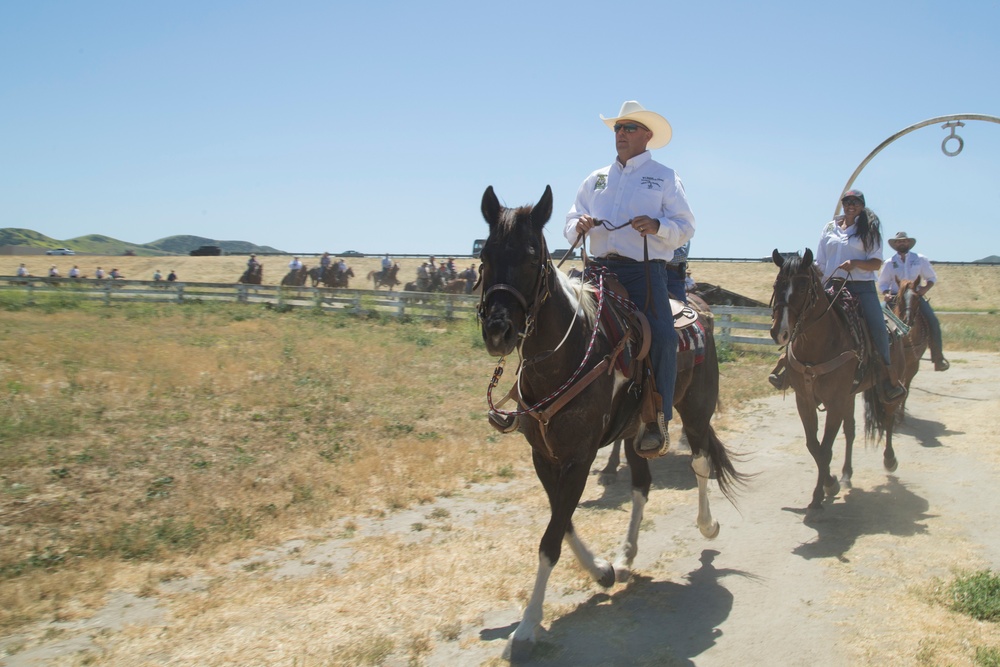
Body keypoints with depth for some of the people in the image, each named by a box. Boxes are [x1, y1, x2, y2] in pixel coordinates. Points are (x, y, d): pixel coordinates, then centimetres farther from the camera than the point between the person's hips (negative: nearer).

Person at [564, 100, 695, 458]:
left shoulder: (665, 177, 12)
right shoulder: (595, 179, 22)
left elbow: (685, 227, 6)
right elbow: (570, 224, 20)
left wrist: (658, 226, -15)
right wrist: (579, 226, -4)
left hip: (644, 270, -4)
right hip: (599, 268, 4)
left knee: (662, 337, -25)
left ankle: (658, 421, -17)